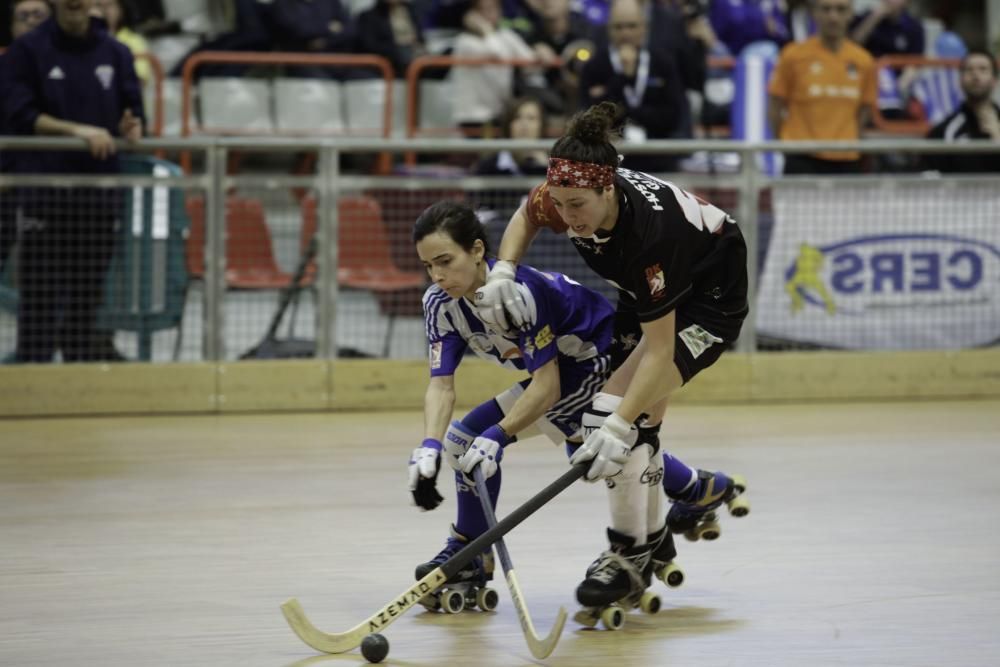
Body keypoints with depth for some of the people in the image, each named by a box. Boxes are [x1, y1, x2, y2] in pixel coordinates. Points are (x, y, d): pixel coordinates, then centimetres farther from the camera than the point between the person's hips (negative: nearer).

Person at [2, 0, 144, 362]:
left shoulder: (116, 53, 11)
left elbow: (134, 115, 11)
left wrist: (131, 128, -14)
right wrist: (78, 130, -19)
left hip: (100, 194, 3)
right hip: (44, 194, -3)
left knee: (86, 300, 7)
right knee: (40, 299, -4)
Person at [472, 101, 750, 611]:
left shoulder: (650, 229, -41)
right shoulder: (565, 198, -23)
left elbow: (660, 347, -36)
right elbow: (526, 217, 4)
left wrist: (620, 426, -42)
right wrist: (503, 271, -13)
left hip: (709, 296, -8)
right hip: (648, 291, 8)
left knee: (615, 408, -21)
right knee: (633, 427, 4)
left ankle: (632, 553, -9)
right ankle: (702, 492, 29)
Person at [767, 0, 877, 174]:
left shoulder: (863, 61, 5)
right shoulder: (794, 55, -2)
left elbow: (864, 108, 13)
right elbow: (775, 106, 2)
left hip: (846, 161, 3)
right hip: (802, 159, -3)